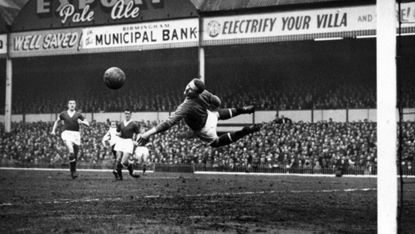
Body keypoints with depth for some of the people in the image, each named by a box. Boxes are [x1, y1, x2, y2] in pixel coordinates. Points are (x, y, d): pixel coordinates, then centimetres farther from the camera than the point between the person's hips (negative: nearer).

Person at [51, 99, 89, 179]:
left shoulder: (78, 114, 9)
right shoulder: (63, 114, 10)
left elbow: (87, 124, 5)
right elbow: (57, 121, 28)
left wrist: (82, 121, -15)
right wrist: (53, 130, 17)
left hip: (76, 134, 1)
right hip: (67, 133, -1)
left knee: (75, 155, 3)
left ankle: (73, 171, 17)